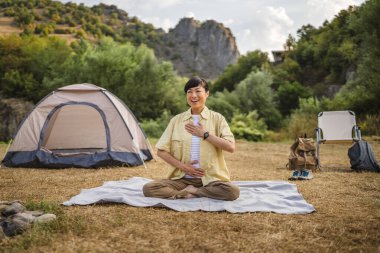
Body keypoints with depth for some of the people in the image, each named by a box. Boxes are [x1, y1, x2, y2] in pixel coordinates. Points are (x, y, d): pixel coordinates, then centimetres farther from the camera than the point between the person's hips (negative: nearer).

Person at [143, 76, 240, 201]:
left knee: (233, 191, -31)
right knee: (148, 188, -22)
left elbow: (230, 147, -10)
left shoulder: (217, 118, 3)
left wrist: (204, 134, -12)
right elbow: (161, 151, 5)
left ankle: (188, 191, -15)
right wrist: (183, 166, -8)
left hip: (210, 179, -1)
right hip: (182, 178, 1)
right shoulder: (177, 120, 7)